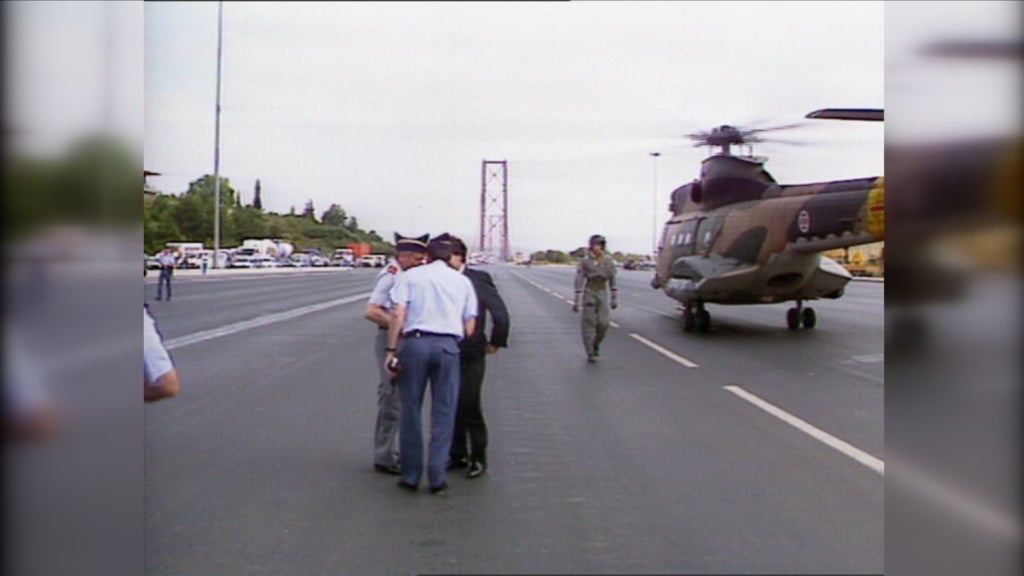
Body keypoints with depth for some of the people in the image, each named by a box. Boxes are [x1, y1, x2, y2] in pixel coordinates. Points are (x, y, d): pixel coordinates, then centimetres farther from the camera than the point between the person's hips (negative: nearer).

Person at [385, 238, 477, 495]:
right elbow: (470, 326, 10)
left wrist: (391, 350, -1)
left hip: (415, 341, -1)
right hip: (449, 344, 1)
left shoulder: (409, 276, 10)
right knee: (443, 413, 7)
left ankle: (411, 476, 12)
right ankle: (437, 477, 7)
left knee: (411, 411, 8)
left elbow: (398, 314, -3)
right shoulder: (462, 281, 16)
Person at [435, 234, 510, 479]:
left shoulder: (479, 278, -7)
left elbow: (500, 312, -7)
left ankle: (478, 457, 12)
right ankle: (457, 454, 26)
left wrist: (496, 342, -3)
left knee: (469, 406, -4)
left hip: (471, 354, -4)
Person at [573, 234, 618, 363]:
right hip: (589, 293, -3)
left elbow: (612, 280, 6)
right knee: (589, 323, -3)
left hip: (602, 294, 3)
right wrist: (576, 301, -13)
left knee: (603, 323, -5)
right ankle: (590, 353, 5)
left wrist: (614, 298, 3)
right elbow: (579, 281, -10)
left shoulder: (608, 260, 0)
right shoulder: (585, 261, -10)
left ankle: (595, 344, 23)